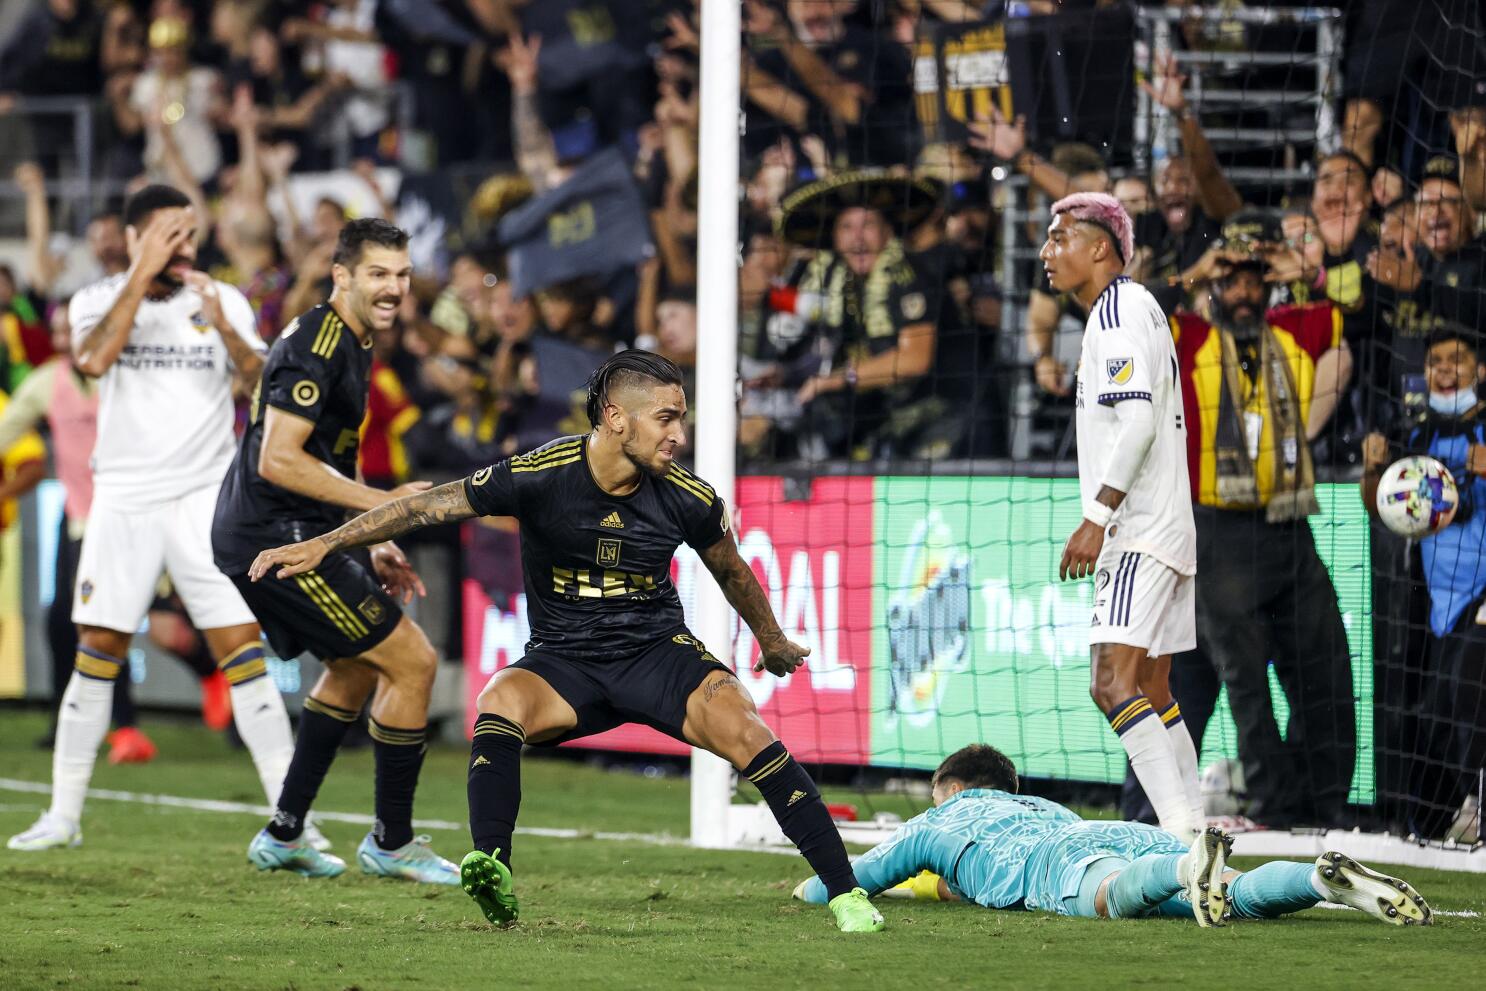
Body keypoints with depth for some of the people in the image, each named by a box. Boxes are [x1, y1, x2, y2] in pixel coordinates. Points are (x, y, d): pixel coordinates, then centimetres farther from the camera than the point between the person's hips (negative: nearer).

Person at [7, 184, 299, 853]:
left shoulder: (223, 303, 3)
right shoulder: (98, 301, 2)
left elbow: (265, 385, -8)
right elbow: (93, 359, -19)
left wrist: (223, 328, -23)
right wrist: (144, 274, -19)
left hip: (206, 497, 0)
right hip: (123, 498, 0)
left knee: (242, 649, -9)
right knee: (97, 653, 1)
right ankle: (63, 815, 11)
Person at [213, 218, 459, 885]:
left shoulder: (350, 344, 17)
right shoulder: (316, 345, -16)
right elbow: (278, 460, -24)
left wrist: (371, 548, 21)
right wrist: (382, 502, -23)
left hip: (281, 534, 11)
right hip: (277, 537, -11)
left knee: (355, 668, 25)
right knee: (412, 660, -9)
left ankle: (283, 834, 27)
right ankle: (391, 843, 3)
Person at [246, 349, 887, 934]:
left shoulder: (688, 500, -9)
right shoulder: (540, 476, -16)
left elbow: (732, 572, 12)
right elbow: (427, 507, -11)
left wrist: (773, 644, 28)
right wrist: (321, 546, -14)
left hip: (658, 651, 1)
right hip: (562, 663, -1)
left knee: (745, 732, -23)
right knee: (500, 701, -33)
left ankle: (846, 893, -17)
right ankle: (493, 876, -41)